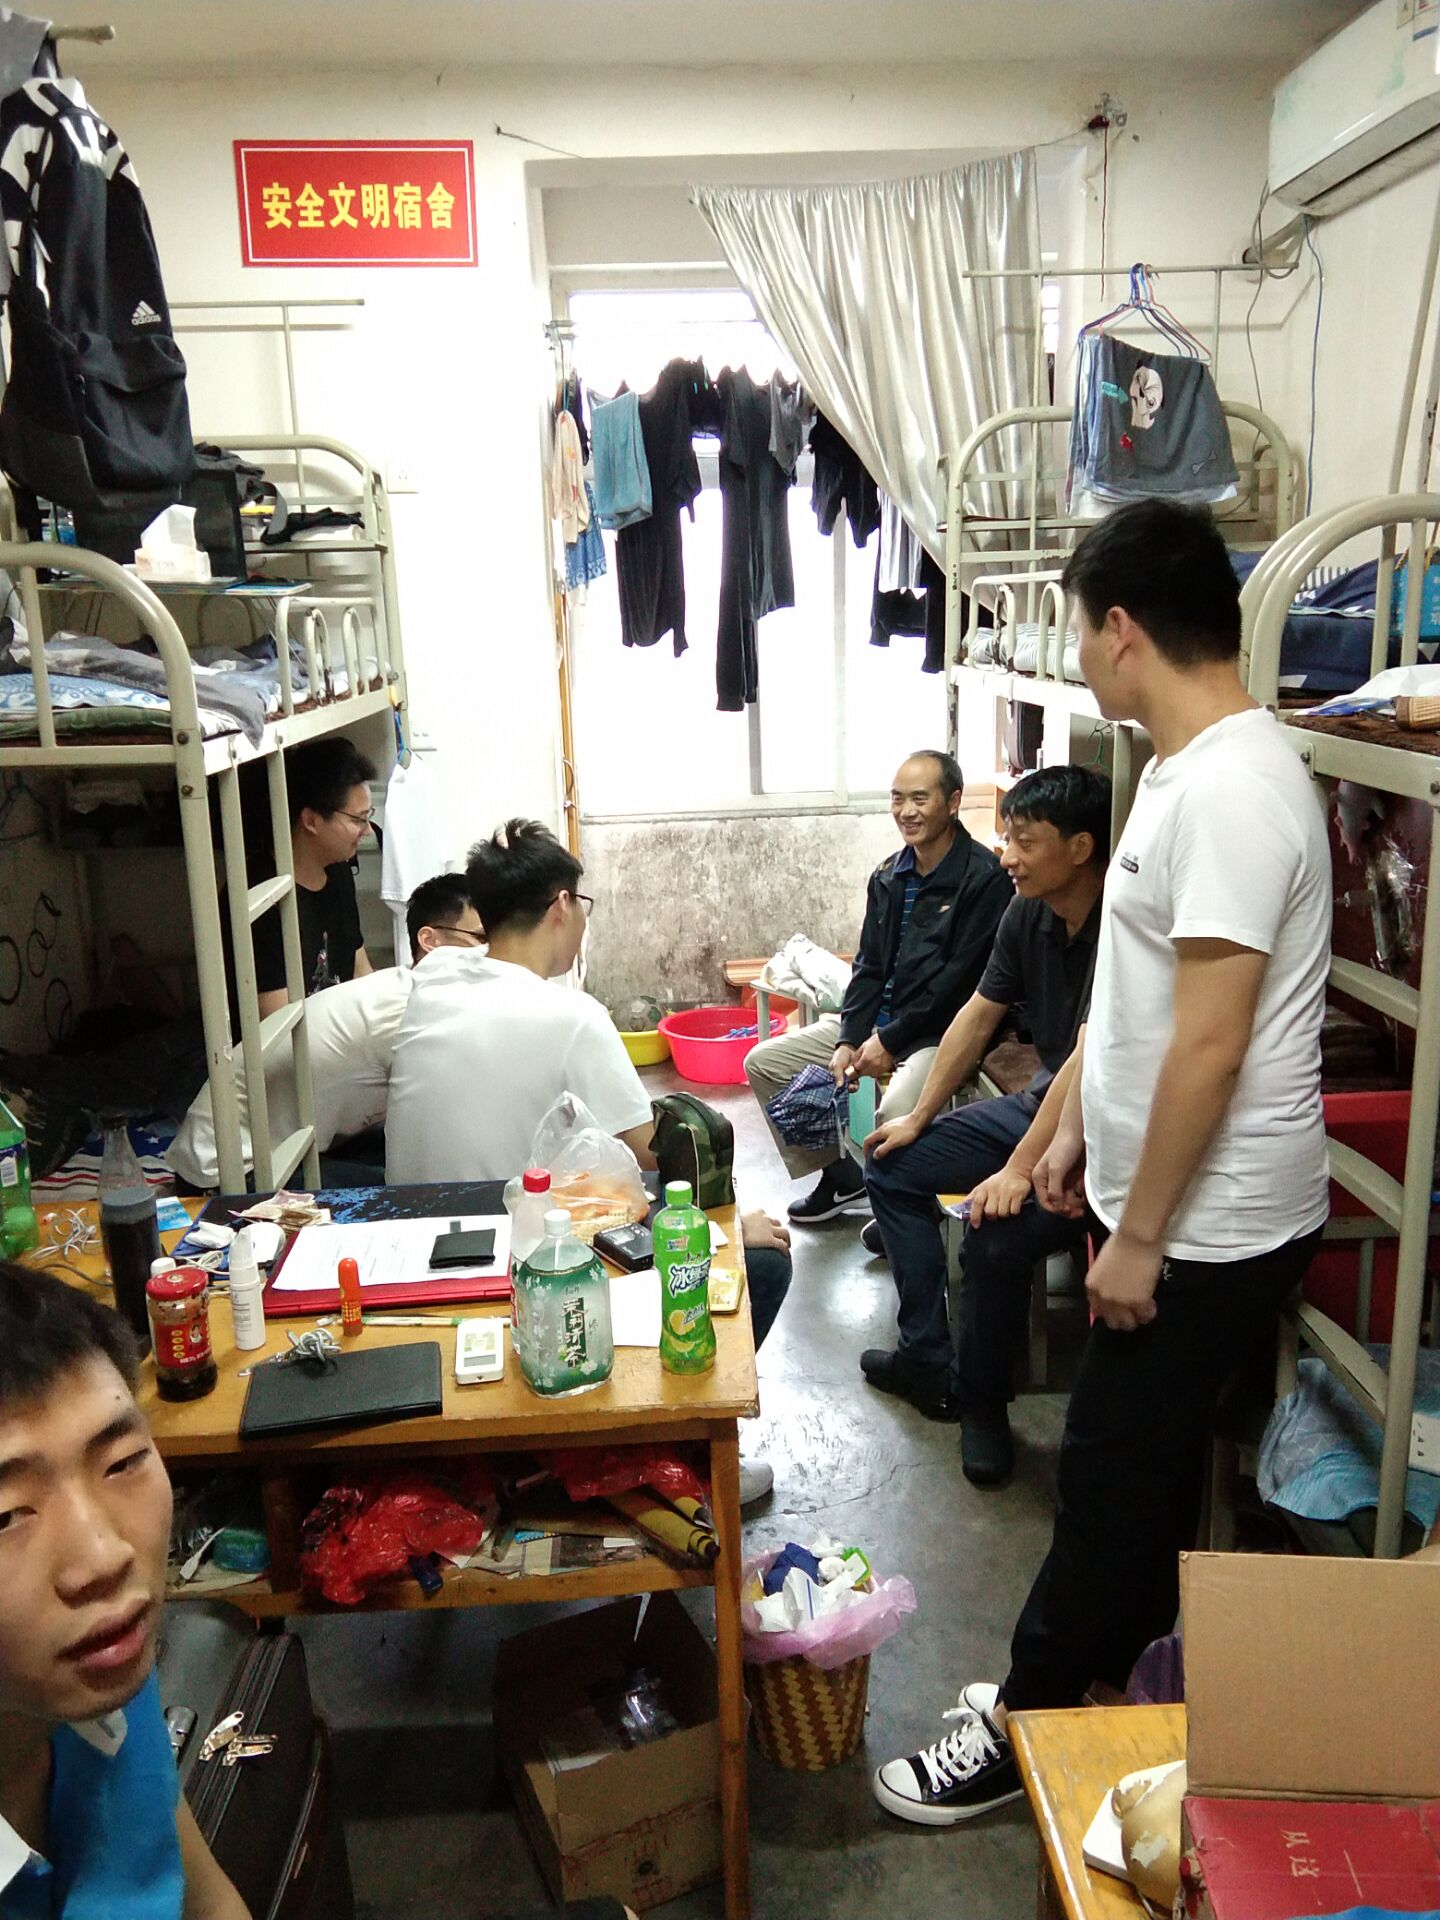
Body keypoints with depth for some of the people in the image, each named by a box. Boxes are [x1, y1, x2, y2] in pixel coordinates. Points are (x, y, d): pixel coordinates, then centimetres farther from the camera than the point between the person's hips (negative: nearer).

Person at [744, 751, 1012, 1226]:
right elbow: (868, 966, 10)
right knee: (763, 1062, 3)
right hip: (876, 1021, 8)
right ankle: (840, 1176, 14)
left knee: (896, 1115, -36)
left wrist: (890, 1041, -16)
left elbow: (960, 978, -17)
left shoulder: (983, 878, -13)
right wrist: (848, 1041, -4)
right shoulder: (888, 877, 10)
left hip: (941, 1031, -8)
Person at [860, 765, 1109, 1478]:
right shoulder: (1028, 913, 0)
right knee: (892, 1166, 9)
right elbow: (977, 1016, 9)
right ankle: (926, 1361, 14)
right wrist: (919, 1117, 12)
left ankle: (982, 1404, -1)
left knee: (997, 1240, -31)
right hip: (1039, 1105, 10)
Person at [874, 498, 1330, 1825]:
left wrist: (1138, 1234, -19)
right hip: (1176, 1206, 9)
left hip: (1208, 1224, -9)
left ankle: (1028, 1729, 26)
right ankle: (1105, 1677, 41)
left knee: (1114, 1481, 7)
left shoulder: (1231, 790, -24)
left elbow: (1211, 1044, -26)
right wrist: (1076, 1127, 19)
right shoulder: (1192, 769, 8)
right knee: (1144, 1466, 22)